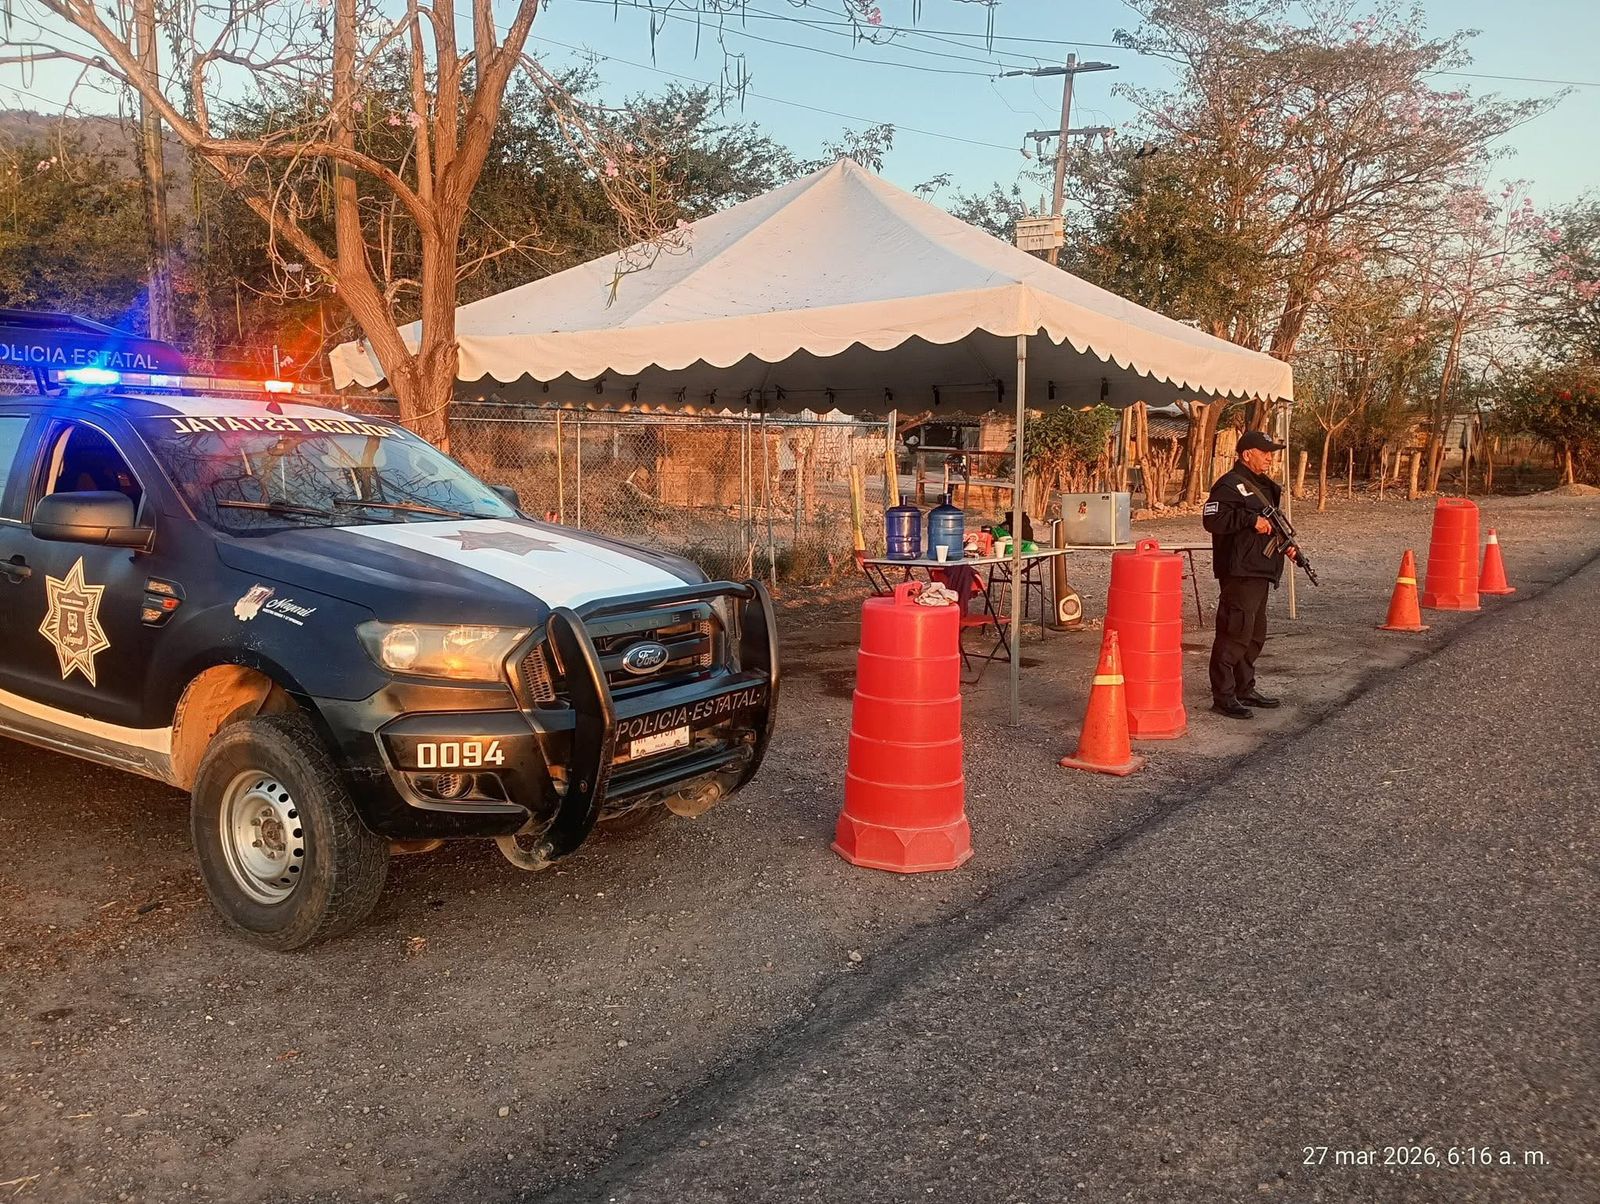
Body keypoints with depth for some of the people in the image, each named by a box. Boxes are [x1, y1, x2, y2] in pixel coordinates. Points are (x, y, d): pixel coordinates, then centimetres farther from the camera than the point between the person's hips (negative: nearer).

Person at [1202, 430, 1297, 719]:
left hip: (1260, 571, 10)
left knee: (1255, 634, 16)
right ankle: (1223, 697, -5)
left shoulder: (1262, 485, 20)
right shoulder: (1230, 484, -11)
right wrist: (1252, 520, -25)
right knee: (1234, 634, -10)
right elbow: (1213, 519, -25)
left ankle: (1245, 689, 27)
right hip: (1239, 573, -10)